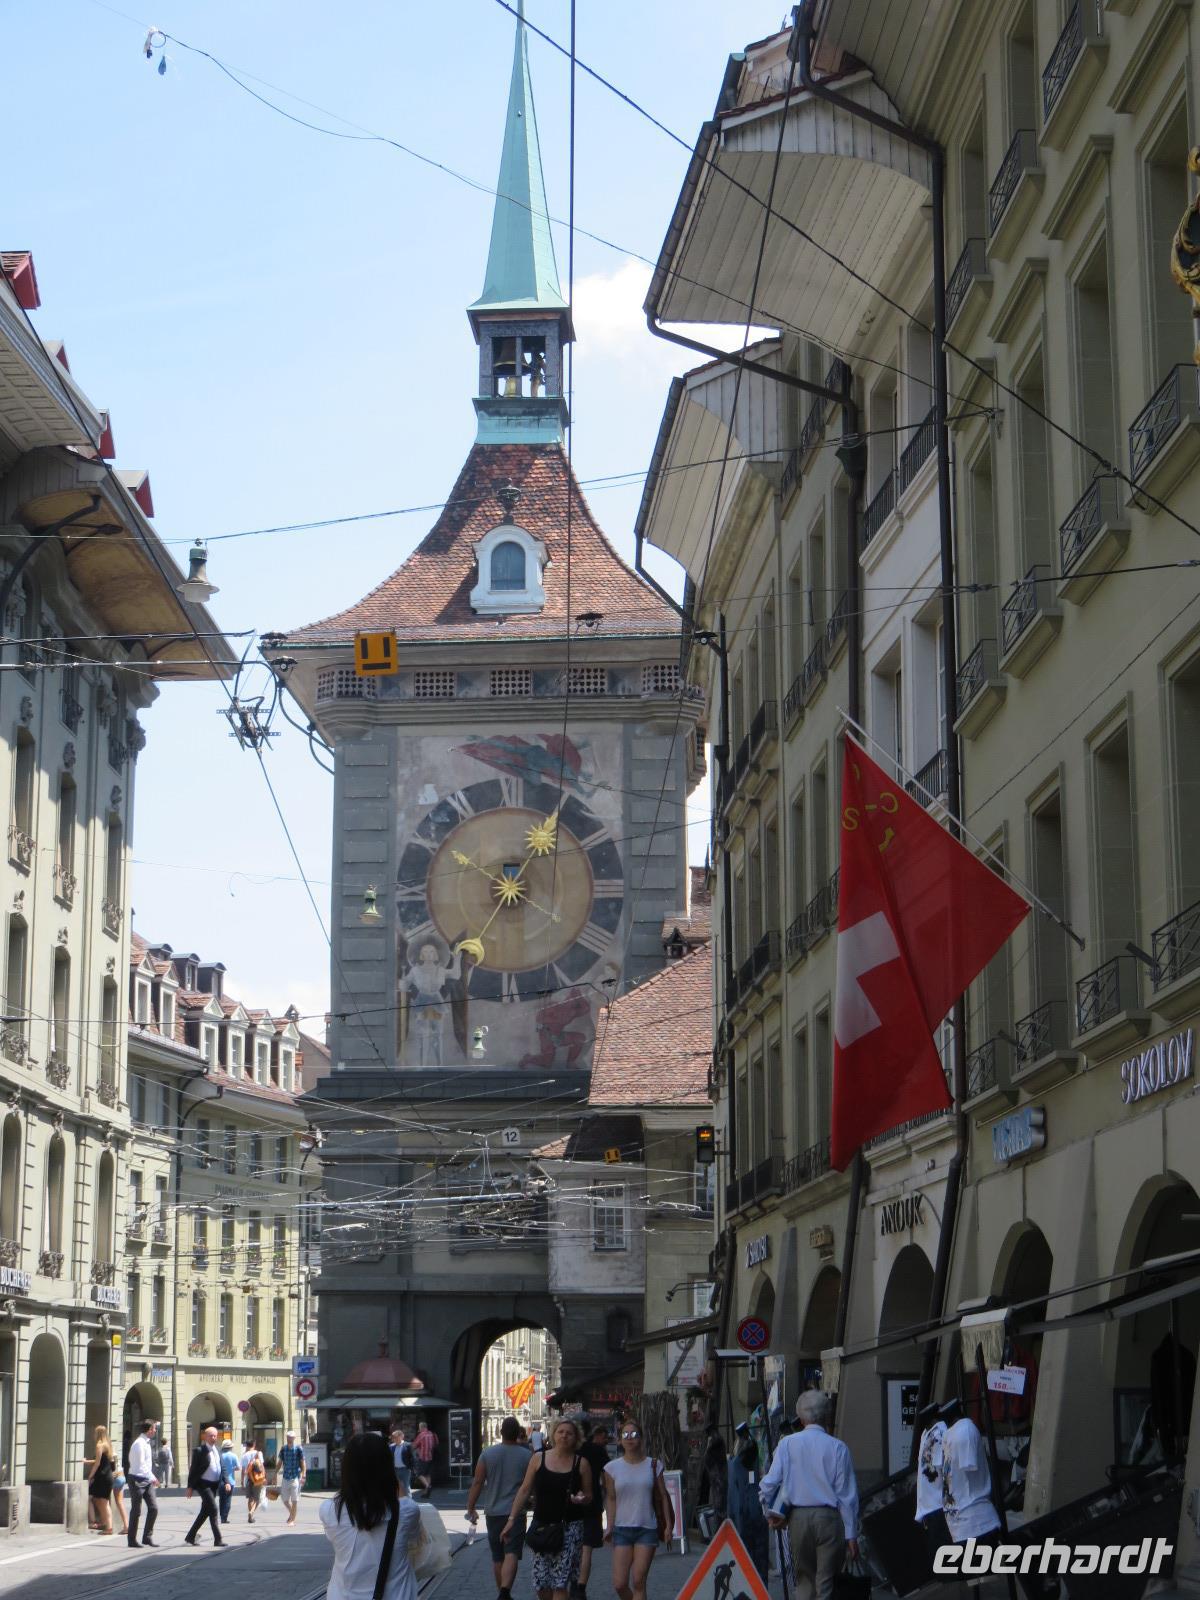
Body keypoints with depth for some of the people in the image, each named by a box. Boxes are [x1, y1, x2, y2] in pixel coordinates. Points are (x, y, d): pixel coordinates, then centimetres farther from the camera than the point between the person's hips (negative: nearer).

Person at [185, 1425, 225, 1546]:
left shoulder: (217, 1450, 13)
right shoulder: (199, 1450, -10)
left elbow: (221, 1467, 17)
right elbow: (193, 1469, -9)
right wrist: (190, 1486, -12)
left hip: (214, 1485, 8)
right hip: (203, 1484, -8)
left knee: (205, 1512, 12)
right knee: (213, 1509, -13)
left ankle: (190, 1536, 23)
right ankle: (218, 1539, -11)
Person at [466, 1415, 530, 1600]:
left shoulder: (487, 1453, 0)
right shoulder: (526, 1456, -3)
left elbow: (477, 1483, -2)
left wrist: (471, 1509, 4)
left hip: (493, 1513, 2)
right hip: (516, 1512, -2)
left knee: (497, 1557, 15)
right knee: (512, 1554, -9)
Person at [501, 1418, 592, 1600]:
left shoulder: (581, 1463, 2)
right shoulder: (539, 1459, 4)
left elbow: (589, 1496, 10)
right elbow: (525, 1490, 6)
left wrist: (582, 1499, -14)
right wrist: (512, 1519, 2)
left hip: (569, 1528, -2)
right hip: (541, 1525, 2)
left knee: (560, 1584, -9)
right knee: (541, 1585, 0)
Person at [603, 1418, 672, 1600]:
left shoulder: (653, 1465, 2)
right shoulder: (613, 1468, 3)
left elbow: (662, 1496, 6)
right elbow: (611, 1499, 6)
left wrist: (668, 1525, 2)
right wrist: (610, 1527, -2)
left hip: (647, 1529, -1)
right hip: (622, 1529, 1)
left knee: (638, 1583, -6)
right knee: (619, 1584, -6)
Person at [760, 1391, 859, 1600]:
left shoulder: (787, 1444, 2)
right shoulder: (837, 1447, -3)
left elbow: (769, 1484, -2)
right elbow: (847, 1495, -2)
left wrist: (771, 1513, 15)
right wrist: (851, 1535, 2)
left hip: (798, 1519, 2)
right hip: (829, 1518, -2)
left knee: (804, 1580, 15)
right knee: (826, 1583, 4)